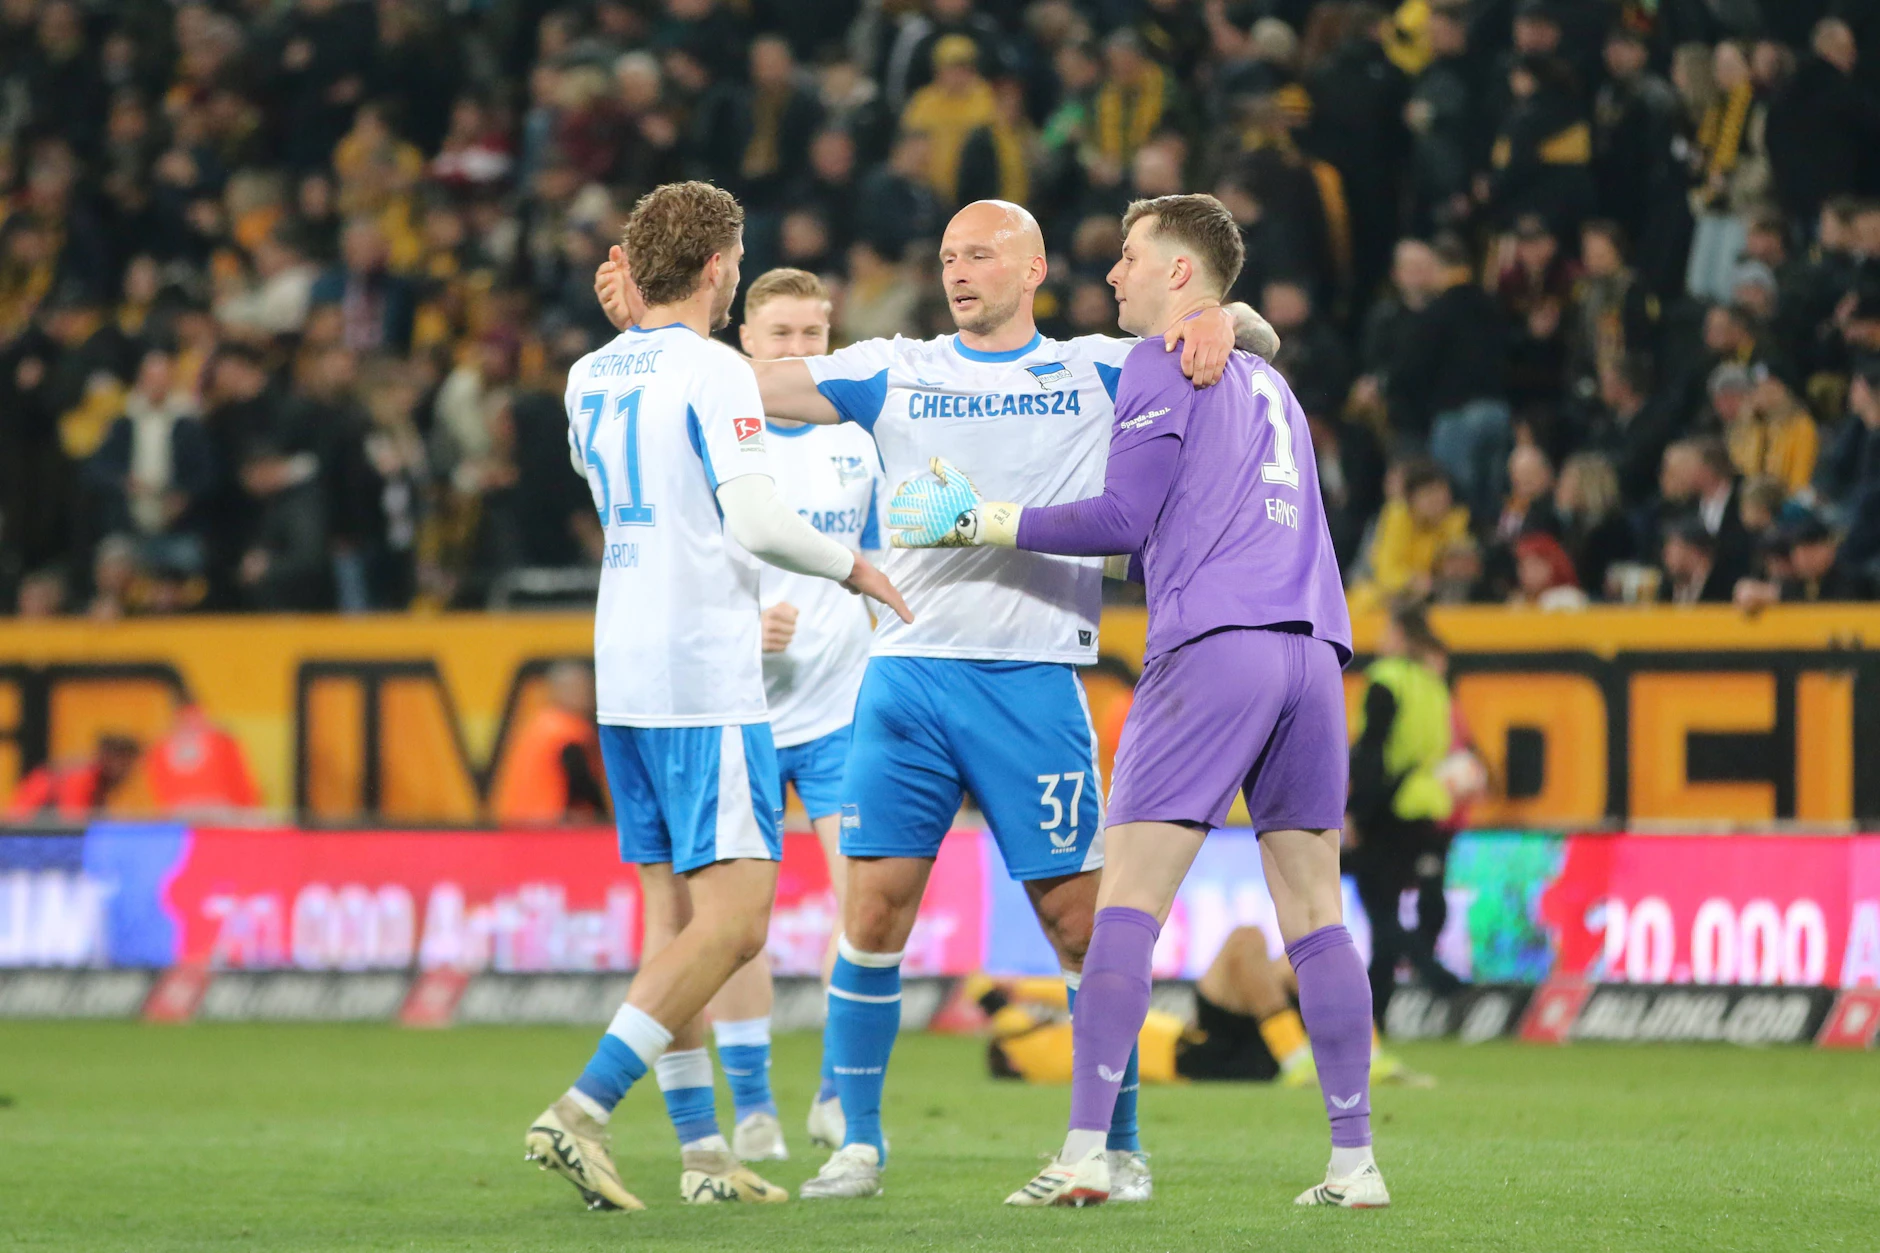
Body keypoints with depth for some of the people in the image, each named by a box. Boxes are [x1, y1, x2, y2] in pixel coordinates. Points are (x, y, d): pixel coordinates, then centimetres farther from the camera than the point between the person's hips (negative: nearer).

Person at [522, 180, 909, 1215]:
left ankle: (702, 1149, 10)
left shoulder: (589, 375, 12)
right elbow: (755, 521, -16)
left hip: (621, 667, 8)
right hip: (704, 675, -8)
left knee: (675, 916, 11)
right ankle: (582, 1110, -19)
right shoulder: (712, 371, -11)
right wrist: (855, 569, -2)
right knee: (732, 919, -9)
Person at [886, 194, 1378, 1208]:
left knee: (1126, 905, -8)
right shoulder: (1264, 381, 26)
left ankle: (1085, 1154, -15)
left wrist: (978, 522, 0)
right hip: (1310, 644, 7)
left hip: (1209, 649, -7)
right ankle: (1355, 1160, 4)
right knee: (1314, 916, 8)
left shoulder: (1162, 362, 3)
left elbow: (1124, 520, -5)